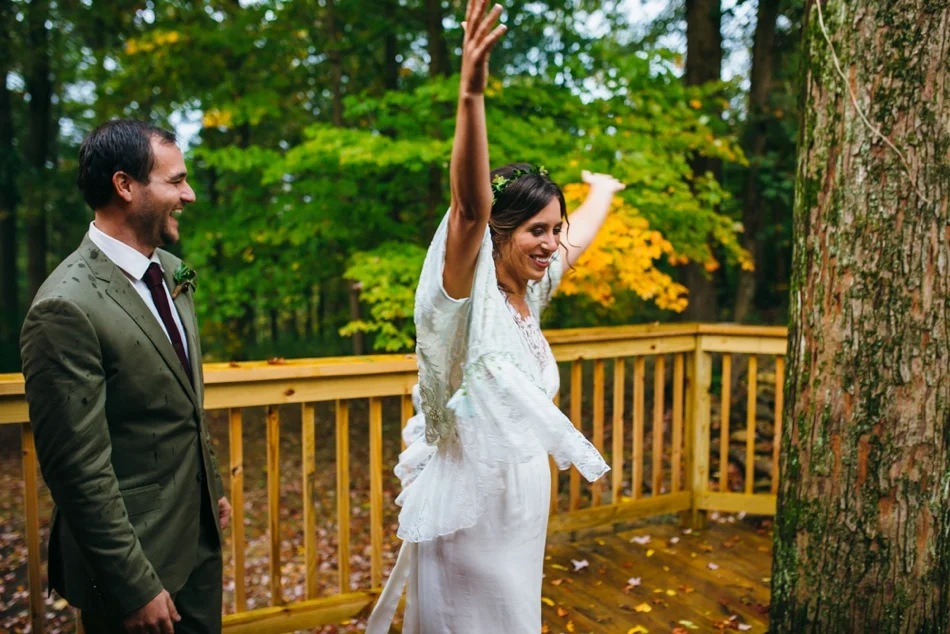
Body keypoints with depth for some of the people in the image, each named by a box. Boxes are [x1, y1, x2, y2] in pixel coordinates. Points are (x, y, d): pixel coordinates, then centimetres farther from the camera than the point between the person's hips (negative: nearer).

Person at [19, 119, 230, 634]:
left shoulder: (171, 271, 3)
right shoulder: (66, 308, -23)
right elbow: (79, 471, -21)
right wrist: (135, 588, -16)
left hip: (200, 538, 7)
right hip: (135, 558, -7)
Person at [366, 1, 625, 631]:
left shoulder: (528, 291, 2)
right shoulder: (467, 295, -18)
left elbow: (580, 235, 22)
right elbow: (469, 206, -36)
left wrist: (603, 187, 38)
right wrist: (472, 93, -47)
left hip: (522, 509, 8)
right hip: (468, 515, -7)